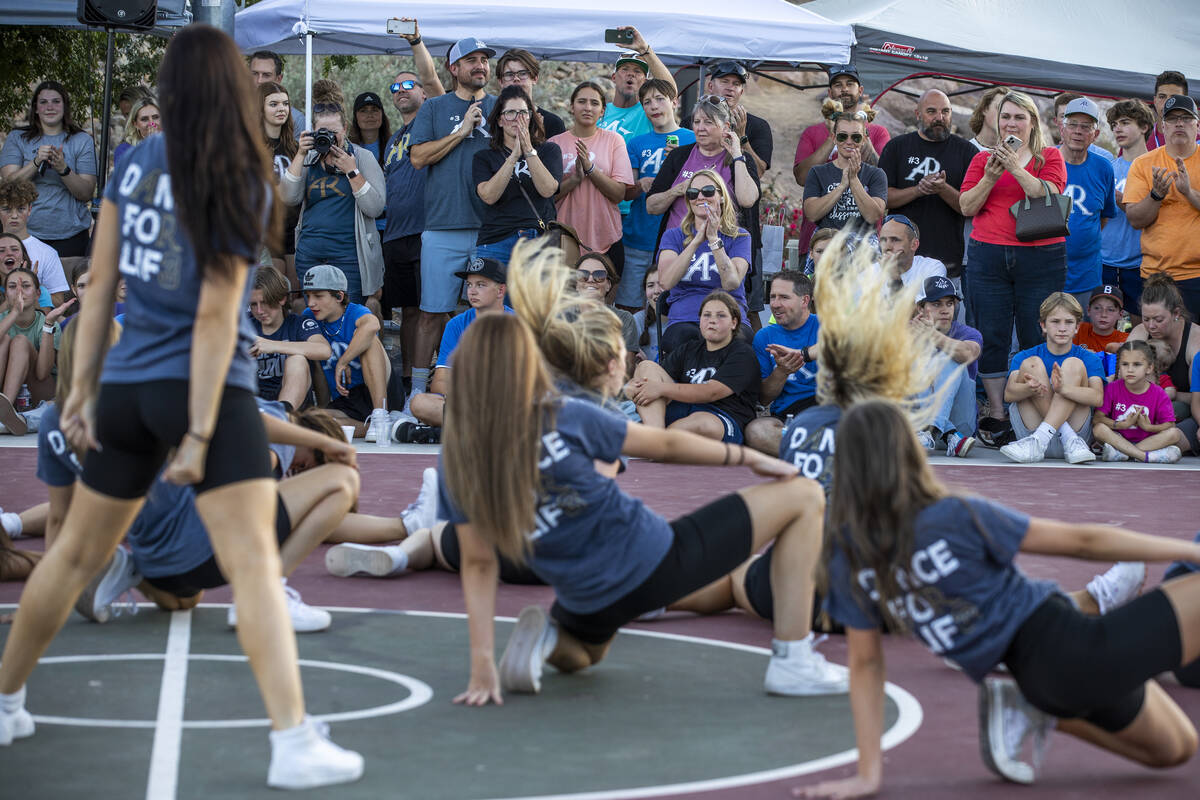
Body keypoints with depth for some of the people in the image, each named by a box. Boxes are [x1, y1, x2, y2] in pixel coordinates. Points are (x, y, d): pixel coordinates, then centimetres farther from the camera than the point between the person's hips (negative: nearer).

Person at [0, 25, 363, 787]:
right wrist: (199, 434, -12)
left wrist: (82, 390, 10)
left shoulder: (135, 163, 4)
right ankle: (295, 744, -17)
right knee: (255, 562, -10)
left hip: (125, 387, 6)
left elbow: (100, 285, 5)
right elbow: (216, 317, -13)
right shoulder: (237, 182, -9)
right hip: (205, 388, -6)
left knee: (77, 553, 20)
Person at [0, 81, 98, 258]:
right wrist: (36, 162, -19)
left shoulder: (82, 140, 6)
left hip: (70, 235, 0)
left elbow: (87, 194, -2)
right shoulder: (17, 138, 7)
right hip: (25, 233, 0)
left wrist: (63, 169, -19)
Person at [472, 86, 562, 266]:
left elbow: (547, 190, -3)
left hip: (540, 240, 0)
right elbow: (488, 196, -5)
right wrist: (514, 155, -9)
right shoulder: (484, 158, 13)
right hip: (496, 242, 0)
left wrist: (529, 151, -8)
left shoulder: (548, 150, 14)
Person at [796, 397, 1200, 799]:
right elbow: (1081, 541, -5)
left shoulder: (847, 561, 1)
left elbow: (865, 663, 6)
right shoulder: (959, 518, -11)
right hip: (1076, 650, -6)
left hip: (1047, 683, 6)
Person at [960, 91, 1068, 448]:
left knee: (1036, 339, -4)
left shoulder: (1050, 157, 8)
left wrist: (1015, 168, -15)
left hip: (1040, 256, -2)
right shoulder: (983, 158, 13)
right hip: (988, 256, 2)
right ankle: (996, 415, 2)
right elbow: (967, 207, 5)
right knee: (992, 337, -2)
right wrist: (990, 177, -9)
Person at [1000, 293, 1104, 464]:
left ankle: (1039, 440, -34)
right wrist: (1030, 389, -35)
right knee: (1031, 364, -13)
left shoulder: (1089, 360, 7)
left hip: (1077, 429, -1)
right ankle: (1072, 442, -26)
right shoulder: (1024, 357, 9)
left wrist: (1063, 388, -34)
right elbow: (1008, 394, -10)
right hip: (1031, 429, 1)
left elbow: (1098, 397, -13)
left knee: (1074, 364, -15)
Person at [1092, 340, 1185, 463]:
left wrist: (1148, 427, -24)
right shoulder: (1112, 389, -6)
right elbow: (1097, 419, -13)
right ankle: (1145, 456, -37)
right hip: (1119, 438, -1)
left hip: (1146, 440, 1)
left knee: (1175, 433, -24)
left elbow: (1169, 425, -7)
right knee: (1099, 429, -29)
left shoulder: (1158, 394, -4)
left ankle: (1121, 452, -32)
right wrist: (1124, 424, -22)